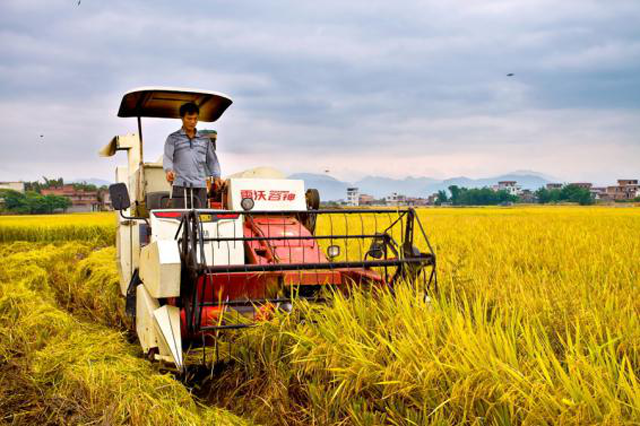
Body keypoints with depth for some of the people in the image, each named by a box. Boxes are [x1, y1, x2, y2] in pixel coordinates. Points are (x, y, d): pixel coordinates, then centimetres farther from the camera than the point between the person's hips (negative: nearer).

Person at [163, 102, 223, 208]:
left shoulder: (205, 140, 18)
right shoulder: (173, 138, 10)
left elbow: (212, 160, 19)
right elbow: (167, 158, 0)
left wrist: (216, 176, 2)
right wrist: (168, 170, -22)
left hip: (200, 187, 3)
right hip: (180, 186, -2)